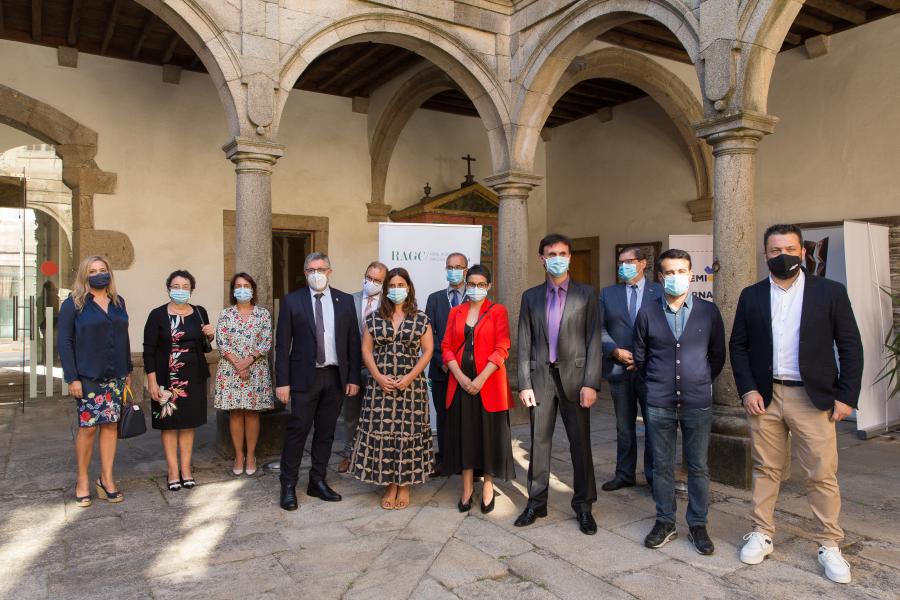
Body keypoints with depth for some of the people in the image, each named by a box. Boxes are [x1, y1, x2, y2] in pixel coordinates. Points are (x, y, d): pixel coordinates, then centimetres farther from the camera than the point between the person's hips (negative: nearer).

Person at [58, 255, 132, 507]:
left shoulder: (118, 302, 11)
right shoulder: (74, 304, -3)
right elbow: (64, 341, -6)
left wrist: (128, 371, 13)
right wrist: (72, 378, -11)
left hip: (115, 376, 4)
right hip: (88, 377, -4)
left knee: (111, 424, 5)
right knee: (88, 427, -1)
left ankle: (106, 479, 13)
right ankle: (82, 480, 15)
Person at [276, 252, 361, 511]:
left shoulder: (345, 301, 6)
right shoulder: (292, 301, 0)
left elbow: (353, 341, 6)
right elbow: (283, 345, -2)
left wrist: (353, 377, 2)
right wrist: (282, 381, -7)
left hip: (335, 376, 3)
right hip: (304, 376, -3)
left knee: (326, 432, 11)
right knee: (297, 430, -1)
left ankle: (317, 482, 23)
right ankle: (288, 486, 12)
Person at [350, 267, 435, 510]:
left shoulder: (420, 318, 3)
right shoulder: (374, 317, 7)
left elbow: (428, 350, 1)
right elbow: (366, 349, 5)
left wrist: (410, 377, -11)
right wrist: (378, 376, -8)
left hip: (411, 385, -1)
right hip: (381, 384, 1)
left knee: (408, 433, 2)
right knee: (382, 433, 1)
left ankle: (405, 485, 15)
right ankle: (390, 484, 15)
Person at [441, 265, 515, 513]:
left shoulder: (498, 311, 0)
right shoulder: (456, 312, 10)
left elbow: (502, 349, -8)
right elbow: (446, 346, 5)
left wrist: (481, 378, -16)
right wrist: (460, 376, -8)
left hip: (488, 383, -3)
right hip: (461, 383, 3)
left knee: (489, 434, 5)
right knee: (463, 434, 8)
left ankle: (488, 486, 19)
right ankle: (467, 487, 19)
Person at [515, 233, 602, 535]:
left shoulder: (586, 294, 2)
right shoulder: (531, 296, 8)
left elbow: (594, 341, -2)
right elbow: (524, 343, 6)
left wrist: (591, 383, -10)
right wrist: (524, 383, -1)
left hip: (574, 377, -2)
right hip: (541, 377, 2)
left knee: (580, 443, 5)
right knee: (539, 441, 9)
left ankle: (583, 505, 19)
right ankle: (536, 502, 21)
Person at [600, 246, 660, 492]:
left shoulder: (660, 292, 3)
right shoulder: (608, 293, 9)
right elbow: (600, 328, 3)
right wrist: (616, 351, -12)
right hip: (618, 368, 2)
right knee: (624, 426, 12)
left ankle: (654, 476, 17)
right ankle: (624, 474, 23)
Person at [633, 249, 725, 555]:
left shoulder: (708, 311, 0)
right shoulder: (647, 313, 0)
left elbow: (718, 354, 10)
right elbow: (640, 357, 10)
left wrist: (702, 381, 13)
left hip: (698, 403, 0)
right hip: (659, 404, 0)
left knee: (698, 467, 8)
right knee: (662, 466, 9)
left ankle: (698, 525, 23)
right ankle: (665, 523, 23)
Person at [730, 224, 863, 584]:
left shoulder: (830, 292, 1)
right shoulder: (751, 296, 6)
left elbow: (851, 347, 1)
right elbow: (738, 346, 7)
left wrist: (846, 396, -5)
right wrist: (747, 390, -4)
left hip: (813, 398, -1)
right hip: (764, 396, 2)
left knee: (822, 474, 3)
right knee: (765, 470, 11)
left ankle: (829, 546, 18)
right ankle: (762, 535, 23)